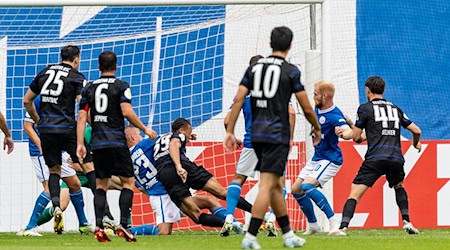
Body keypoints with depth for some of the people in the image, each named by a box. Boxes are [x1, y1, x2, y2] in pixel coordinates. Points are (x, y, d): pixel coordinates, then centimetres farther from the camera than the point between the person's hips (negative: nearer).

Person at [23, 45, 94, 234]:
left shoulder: (45, 72, 13)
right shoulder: (76, 77, -1)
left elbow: (27, 101, 18)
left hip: (46, 128, 4)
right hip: (67, 128, -4)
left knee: (54, 169, 16)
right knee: (89, 165, 1)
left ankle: (56, 206, -3)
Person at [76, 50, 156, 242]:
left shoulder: (89, 88, 10)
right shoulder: (121, 86, -2)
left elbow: (82, 117, 6)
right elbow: (127, 112, -13)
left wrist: (80, 144, 7)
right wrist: (145, 129, -1)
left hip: (97, 143, 4)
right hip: (116, 141, -4)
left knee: (101, 184, 11)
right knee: (128, 181, 4)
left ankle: (99, 227, -2)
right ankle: (123, 225, -9)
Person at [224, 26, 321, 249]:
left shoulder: (254, 67, 9)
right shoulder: (290, 71, -4)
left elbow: (238, 100, 2)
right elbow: (306, 108, -1)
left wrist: (230, 132, 4)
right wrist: (317, 129, 16)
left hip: (257, 134, 6)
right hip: (277, 134, -6)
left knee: (275, 186, 15)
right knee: (267, 186, -8)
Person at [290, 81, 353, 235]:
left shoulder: (334, 115, -24)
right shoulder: (317, 110, 3)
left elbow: (349, 132, -43)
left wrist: (343, 134, -62)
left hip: (330, 160, -10)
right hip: (316, 158, 10)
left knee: (307, 186, -28)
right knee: (296, 190, 10)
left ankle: (334, 221, -25)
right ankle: (313, 225, 22)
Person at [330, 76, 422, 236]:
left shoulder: (365, 108, 7)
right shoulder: (395, 109, 20)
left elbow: (356, 137, 8)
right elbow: (416, 130, 22)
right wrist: (416, 144, 45)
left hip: (375, 159, -4)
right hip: (396, 159, 4)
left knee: (355, 192, -4)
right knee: (399, 187, 32)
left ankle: (343, 227, -22)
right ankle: (406, 221, 16)